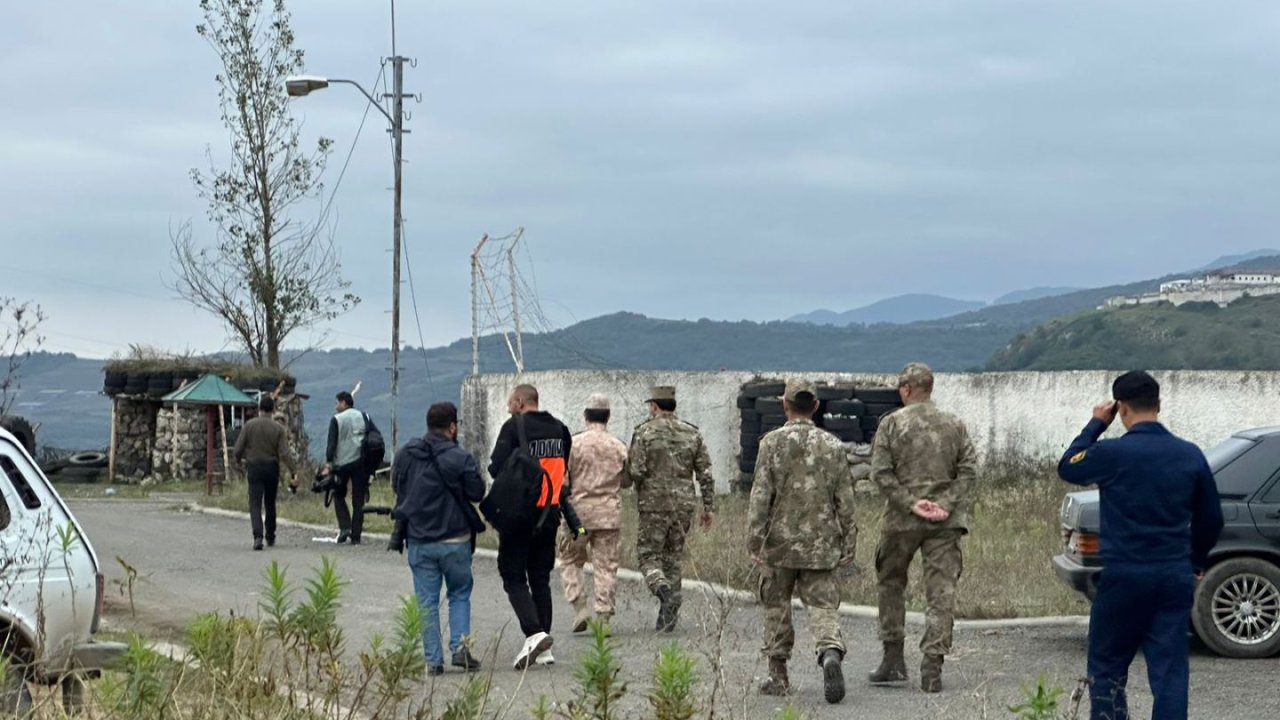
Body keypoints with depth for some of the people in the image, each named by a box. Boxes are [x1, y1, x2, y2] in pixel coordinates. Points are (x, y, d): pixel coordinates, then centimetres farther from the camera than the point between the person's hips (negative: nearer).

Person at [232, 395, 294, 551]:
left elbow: (237, 450, -5)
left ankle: (258, 536, -23)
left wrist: (239, 461, 17)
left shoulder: (249, 426, -5)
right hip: (272, 467, 1)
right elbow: (285, 454, -12)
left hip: (254, 468, -1)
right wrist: (293, 473, -9)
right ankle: (270, 537, 27)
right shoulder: (279, 428, -5)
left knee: (255, 504, -4)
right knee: (270, 504, 17)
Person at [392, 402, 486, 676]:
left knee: (427, 601, 7)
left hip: (418, 540, 3)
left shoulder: (405, 455, 1)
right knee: (460, 594, 14)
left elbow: (397, 486, 12)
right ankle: (460, 646, 0)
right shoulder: (460, 458, -13)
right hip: (455, 540, -3)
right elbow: (477, 493, -8)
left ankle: (433, 659, 5)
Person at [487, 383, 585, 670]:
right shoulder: (558, 428, 8)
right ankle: (543, 648, 11)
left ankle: (534, 632, -19)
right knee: (541, 578, 12)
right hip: (550, 515, 6)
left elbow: (497, 468, -16)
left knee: (513, 576, -1)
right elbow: (566, 470, 12)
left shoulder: (514, 427, -11)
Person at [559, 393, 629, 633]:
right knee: (606, 565, 4)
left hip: (578, 512, -2)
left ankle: (581, 606, -1)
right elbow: (627, 481, 10)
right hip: (609, 514, 2)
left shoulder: (573, 443, -6)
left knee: (570, 561, 13)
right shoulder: (618, 447, 2)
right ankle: (603, 616, 0)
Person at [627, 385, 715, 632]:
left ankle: (665, 591, -23)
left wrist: (640, 489, 11)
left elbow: (636, 471, -11)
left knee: (648, 554, 4)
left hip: (654, 504, -4)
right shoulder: (692, 434, 7)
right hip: (684, 505, 4)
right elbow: (706, 474, 5)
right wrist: (709, 506, 10)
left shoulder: (645, 432, -6)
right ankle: (667, 616, 12)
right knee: (674, 556, 12)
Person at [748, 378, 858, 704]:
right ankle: (830, 652, -27)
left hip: (780, 542, -1)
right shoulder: (833, 445, 4)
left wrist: (754, 539, -6)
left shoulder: (773, 442, -5)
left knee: (777, 607, 12)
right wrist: (848, 543, 11)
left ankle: (778, 676, 16)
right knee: (822, 606, 0)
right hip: (821, 543, 1)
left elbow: (760, 495, -9)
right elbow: (845, 500, 5)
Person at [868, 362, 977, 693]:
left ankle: (893, 659, 14)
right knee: (942, 591, 1)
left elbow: (881, 472, -9)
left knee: (890, 583, 15)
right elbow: (969, 469, 0)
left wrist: (910, 503, -9)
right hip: (946, 522, 2)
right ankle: (932, 666, -6)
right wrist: (947, 505, -6)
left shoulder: (892, 423, -1)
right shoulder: (954, 425, 7)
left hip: (902, 520, -1)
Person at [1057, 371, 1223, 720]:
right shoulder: (1191, 455, 3)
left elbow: (1067, 467, 9)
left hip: (1125, 577, -3)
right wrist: (1195, 563, 26)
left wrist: (1096, 425, 16)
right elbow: (1211, 520, 12)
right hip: (1176, 578, 3)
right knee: (1170, 672, 3)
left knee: (1107, 669, 10)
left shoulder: (1112, 453, -11)